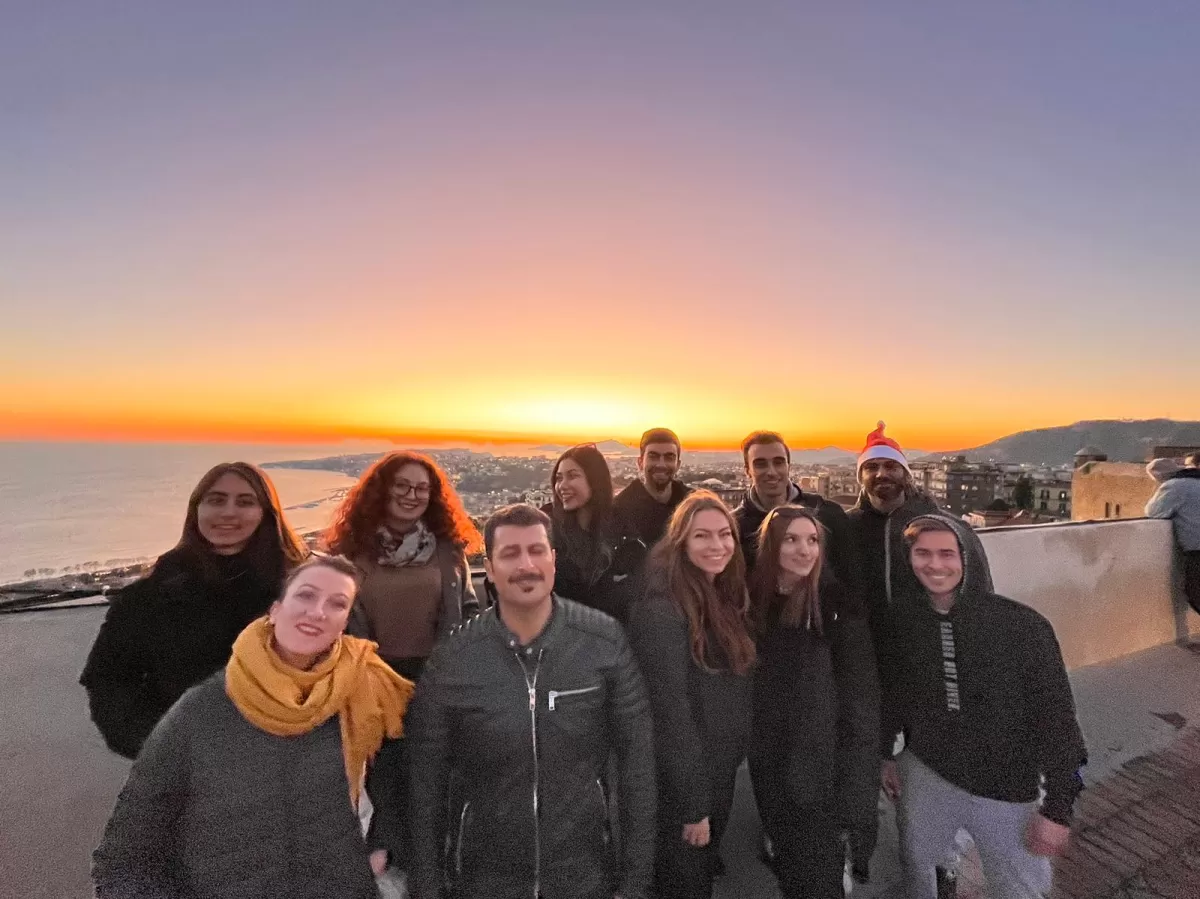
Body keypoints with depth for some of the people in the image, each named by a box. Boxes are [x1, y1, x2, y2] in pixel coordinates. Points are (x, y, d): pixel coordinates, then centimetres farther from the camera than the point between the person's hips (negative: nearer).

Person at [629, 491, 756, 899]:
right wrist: (691, 804, -18)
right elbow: (669, 711, -24)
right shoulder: (663, 609, -26)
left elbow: (734, 695, 8)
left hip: (721, 774, 8)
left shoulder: (725, 599, 2)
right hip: (680, 786, -8)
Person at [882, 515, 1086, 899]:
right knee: (914, 861, 22)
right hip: (923, 774, 2)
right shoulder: (902, 616, -12)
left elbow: (1055, 715, -11)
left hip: (1007, 789, -2)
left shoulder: (1022, 625, -20)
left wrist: (1058, 807, -9)